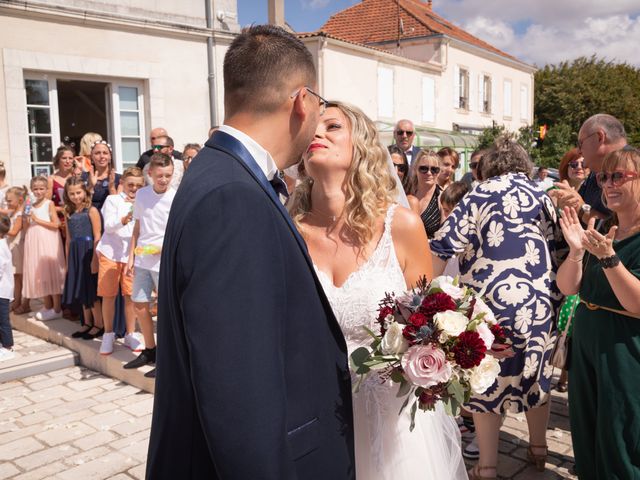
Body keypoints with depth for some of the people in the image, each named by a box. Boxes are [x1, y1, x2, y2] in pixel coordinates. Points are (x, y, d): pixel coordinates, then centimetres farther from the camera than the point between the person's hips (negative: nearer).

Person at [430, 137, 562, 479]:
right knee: (535, 375, 22)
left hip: (493, 302, -5)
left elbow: (443, 247, -11)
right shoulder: (543, 197, 9)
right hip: (541, 303, 5)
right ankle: (539, 449, 38)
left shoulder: (481, 195, -4)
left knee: (488, 381, 7)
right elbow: (559, 248, 13)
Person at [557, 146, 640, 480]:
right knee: (587, 436, 19)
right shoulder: (601, 231, 6)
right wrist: (576, 251, -13)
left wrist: (608, 258, -29)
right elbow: (568, 288, 3)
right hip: (585, 342, 7)